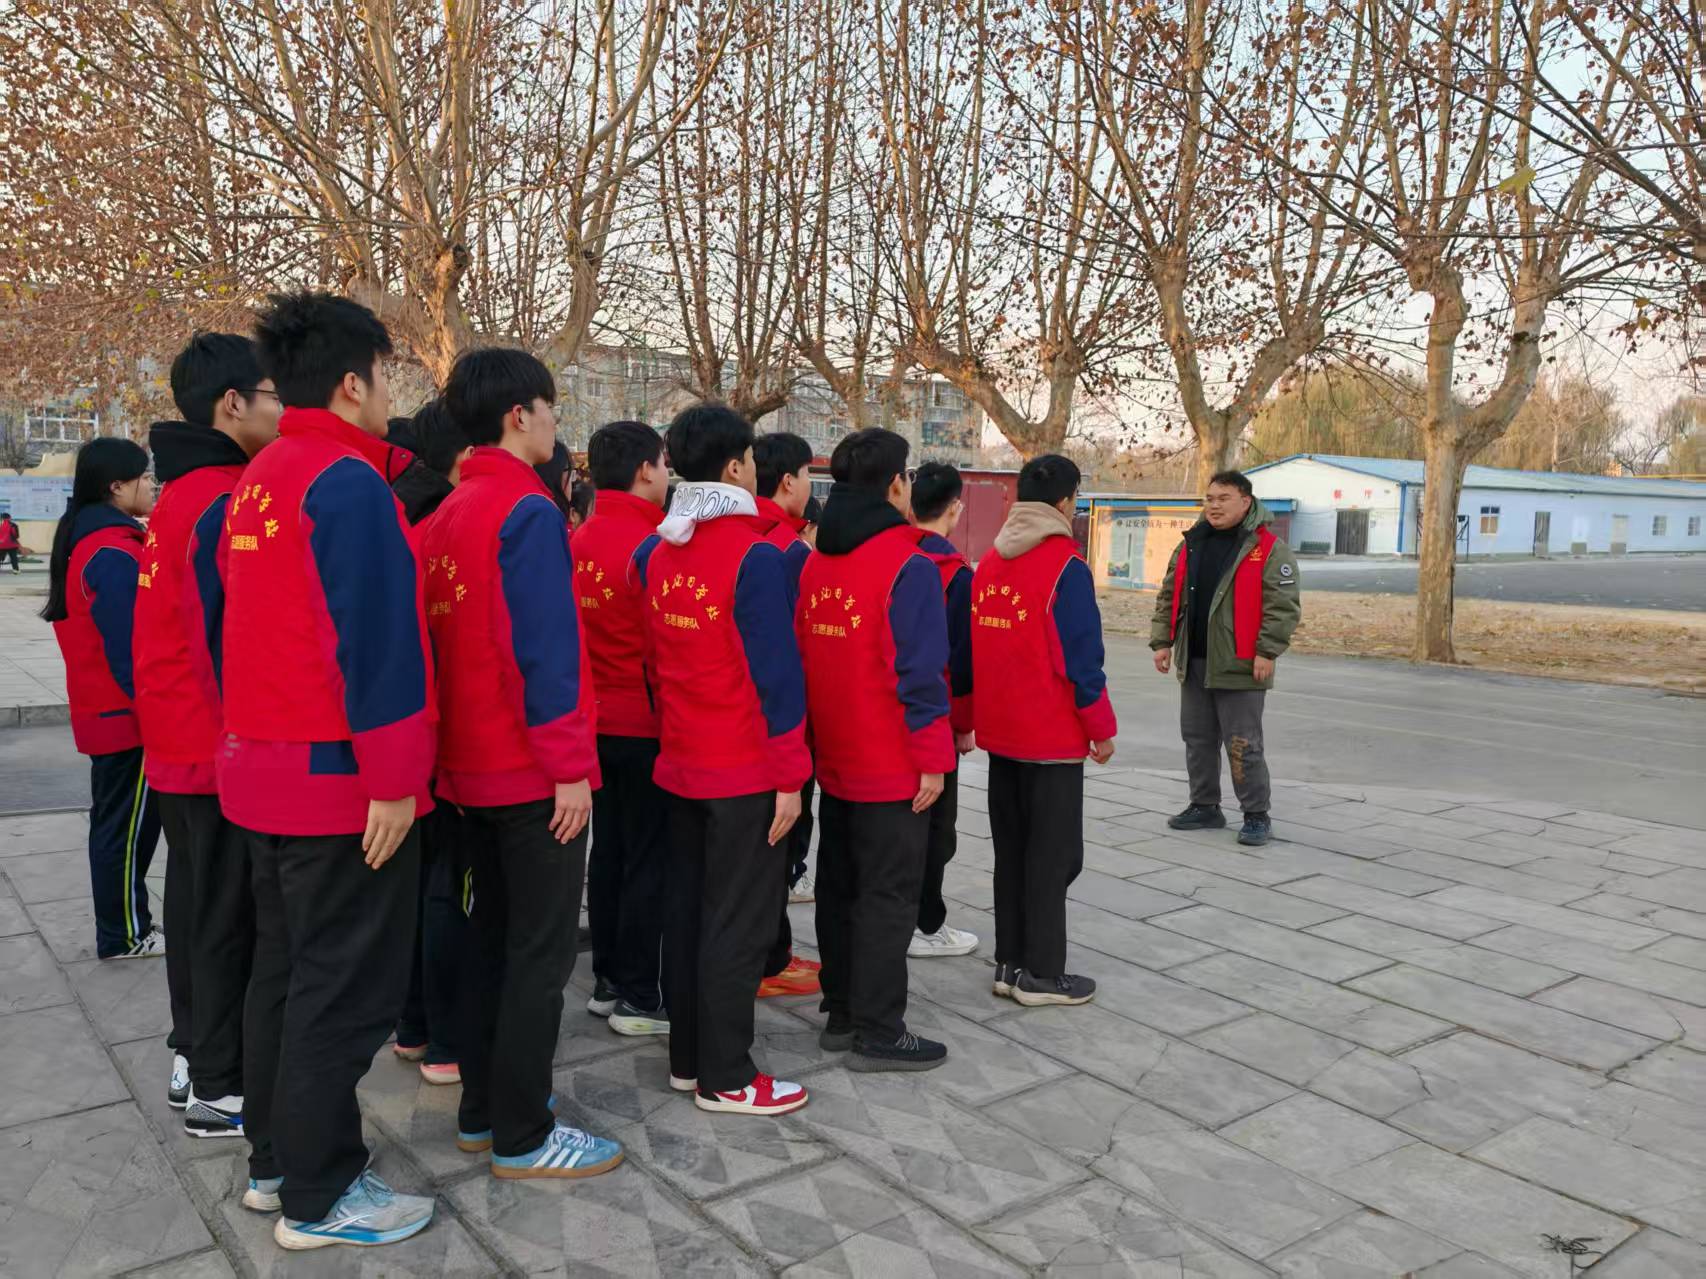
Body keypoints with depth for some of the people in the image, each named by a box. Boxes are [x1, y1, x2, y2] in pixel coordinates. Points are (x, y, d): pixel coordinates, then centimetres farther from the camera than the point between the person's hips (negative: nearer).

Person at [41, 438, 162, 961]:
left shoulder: (84, 540, 11)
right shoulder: (114, 553, -19)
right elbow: (129, 647, -22)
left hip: (101, 710, 10)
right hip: (126, 714, -10)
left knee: (115, 820, 17)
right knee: (129, 825, 1)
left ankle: (122, 922, 27)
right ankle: (124, 934, 11)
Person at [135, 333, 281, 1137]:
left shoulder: (180, 497, 12)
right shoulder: (225, 502, -19)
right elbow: (231, 636, -22)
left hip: (181, 747, 10)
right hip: (225, 751, -10)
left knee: (197, 905, 18)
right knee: (227, 918, 0)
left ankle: (194, 1056, 31)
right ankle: (221, 1088, 12)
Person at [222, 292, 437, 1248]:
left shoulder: (260, 480, 14)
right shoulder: (347, 480, -16)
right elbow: (372, 639, -21)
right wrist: (393, 778, -19)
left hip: (267, 767, 10)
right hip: (339, 778, -10)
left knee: (286, 973, 19)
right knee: (347, 989, 1)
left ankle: (276, 1160, 31)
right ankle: (319, 1198, 13)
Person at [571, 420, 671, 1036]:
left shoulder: (580, 541, 6)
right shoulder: (652, 542, -17)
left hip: (599, 720, 8)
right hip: (647, 724, -8)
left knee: (609, 851, 16)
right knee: (651, 861, 1)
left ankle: (608, 982, 26)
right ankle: (639, 998, 9)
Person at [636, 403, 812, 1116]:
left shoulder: (655, 552, 5)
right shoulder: (754, 557, -16)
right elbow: (776, 673, -17)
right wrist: (790, 776, -13)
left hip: (679, 763, 7)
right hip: (746, 771, -7)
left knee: (686, 908, 15)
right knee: (739, 922, 2)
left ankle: (687, 1057, 28)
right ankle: (725, 1078, 12)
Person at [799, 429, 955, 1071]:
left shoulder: (814, 563, 6)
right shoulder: (908, 566, -16)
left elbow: (801, 657, 10)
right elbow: (918, 673, -19)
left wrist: (814, 740, 15)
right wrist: (932, 758, -13)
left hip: (834, 763, 8)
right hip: (892, 770, -7)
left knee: (839, 887, 16)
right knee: (887, 896, 2)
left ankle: (842, 1012, 28)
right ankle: (878, 1032, 10)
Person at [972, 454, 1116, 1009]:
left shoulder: (989, 563, 8)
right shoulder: (1066, 566, -13)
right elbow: (1080, 657, -15)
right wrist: (1102, 727, -6)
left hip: (999, 732, 7)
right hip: (1053, 735, -7)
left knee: (1011, 851, 15)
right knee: (1053, 855, 3)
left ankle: (1010, 962, 22)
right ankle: (1041, 973, 10)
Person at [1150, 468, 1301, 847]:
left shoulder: (1268, 548, -8)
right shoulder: (1190, 545, 10)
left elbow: (1283, 605, -12)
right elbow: (1168, 598, 14)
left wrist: (1267, 651, -18)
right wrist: (1162, 641, 7)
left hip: (1239, 665, -6)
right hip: (1193, 664, 6)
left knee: (1243, 745, -1)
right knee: (1197, 739, 14)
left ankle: (1257, 816, 11)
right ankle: (1205, 807, 27)